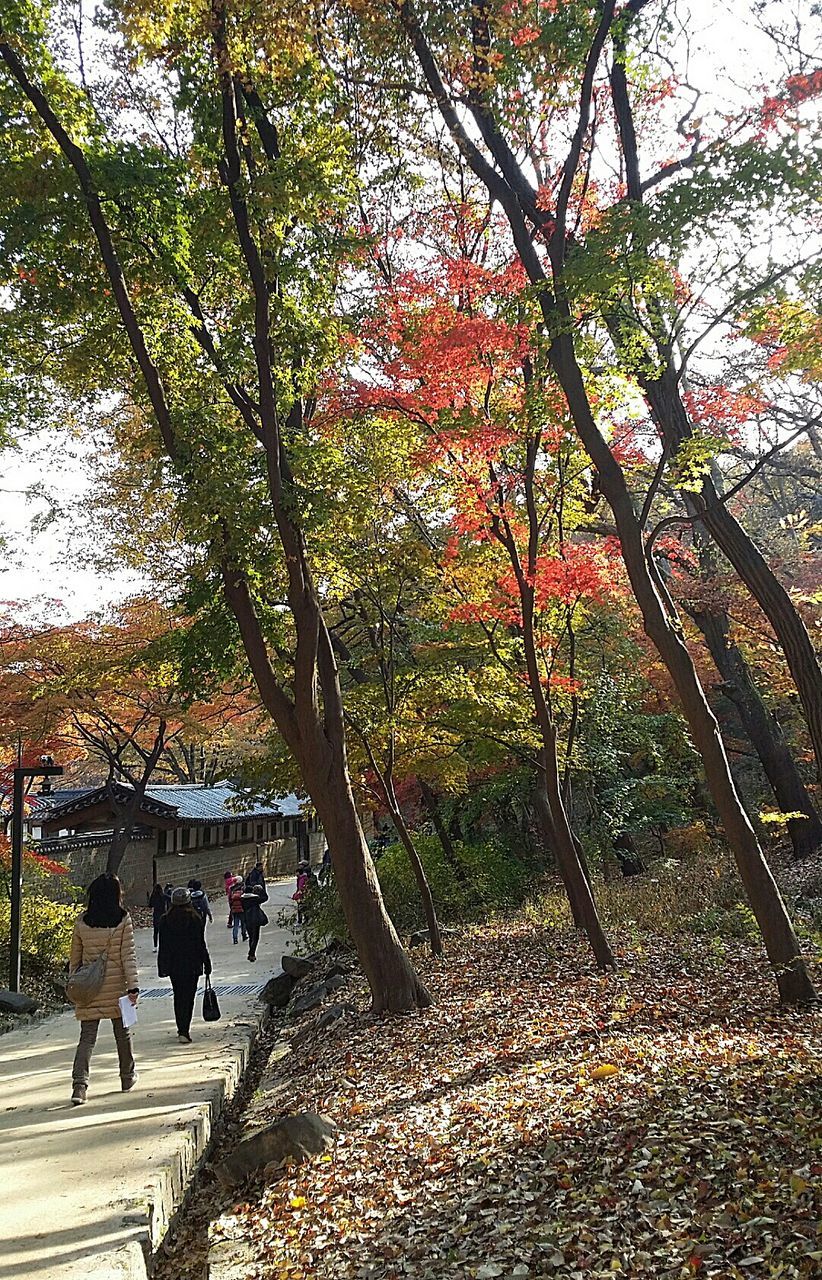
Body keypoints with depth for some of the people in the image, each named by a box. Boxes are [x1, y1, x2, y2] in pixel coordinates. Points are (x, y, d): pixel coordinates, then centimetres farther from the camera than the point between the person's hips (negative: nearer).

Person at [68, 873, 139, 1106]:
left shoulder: (82, 921, -2)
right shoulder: (123, 919, -10)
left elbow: (75, 956, 6)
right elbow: (128, 955, -12)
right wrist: (133, 985, -12)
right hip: (116, 986, -1)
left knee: (87, 1037, 5)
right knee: (122, 1033, 15)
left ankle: (79, 1084, -10)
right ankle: (127, 1077, 30)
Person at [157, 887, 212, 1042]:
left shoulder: (165, 920, -2)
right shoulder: (195, 919, -8)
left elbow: (163, 947, 1)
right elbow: (201, 944, -5)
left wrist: (162, 968, 7)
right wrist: (207, 964, 3)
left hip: (173, 965, 2)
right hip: (192, 965, -2)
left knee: (178, 997, 15)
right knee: (188, 997, 3)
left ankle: (182, 1029, 21)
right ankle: (184, 1031, -6)